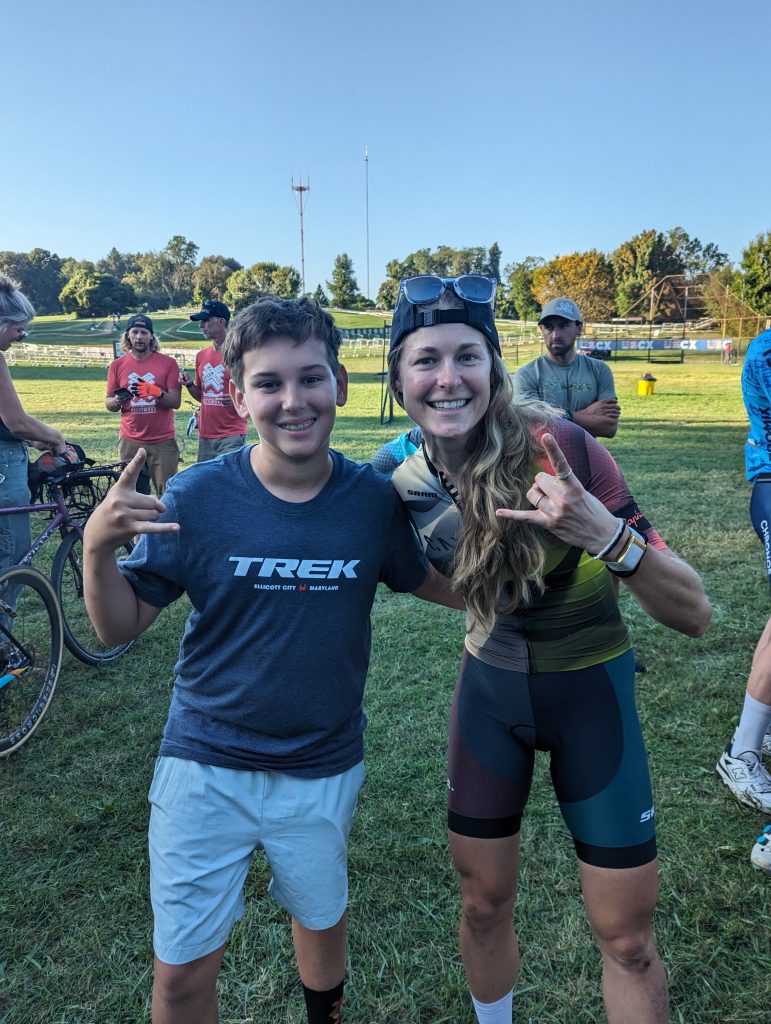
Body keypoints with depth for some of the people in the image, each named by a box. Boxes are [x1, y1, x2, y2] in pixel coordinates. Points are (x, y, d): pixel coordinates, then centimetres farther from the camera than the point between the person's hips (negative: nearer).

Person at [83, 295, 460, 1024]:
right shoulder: (198, 495, -17)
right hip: (205, 765, -1)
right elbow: (120, 625, -10)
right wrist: (97, 547, -29)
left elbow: (442, 587, 0)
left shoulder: (374, 498, -13)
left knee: (321, 918, 27)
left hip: (322, 770, 2)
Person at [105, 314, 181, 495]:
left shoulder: (168, 363, 0)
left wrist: (157, 393, -23)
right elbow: (108, 403, 10)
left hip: (163, 442, -2)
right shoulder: (117, 365, 7)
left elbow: (176, 401, -4)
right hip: (130, 443, 2)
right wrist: (118, 401, -13)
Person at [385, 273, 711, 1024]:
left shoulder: (561, 448, -25)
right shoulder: (407, 485, -11)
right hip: (488, 691, 3)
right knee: (483, 904, 17)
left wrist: (603, 533, -40)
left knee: (626, 936, 7)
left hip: (590, 694, -3)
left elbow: (693, 615, -25)